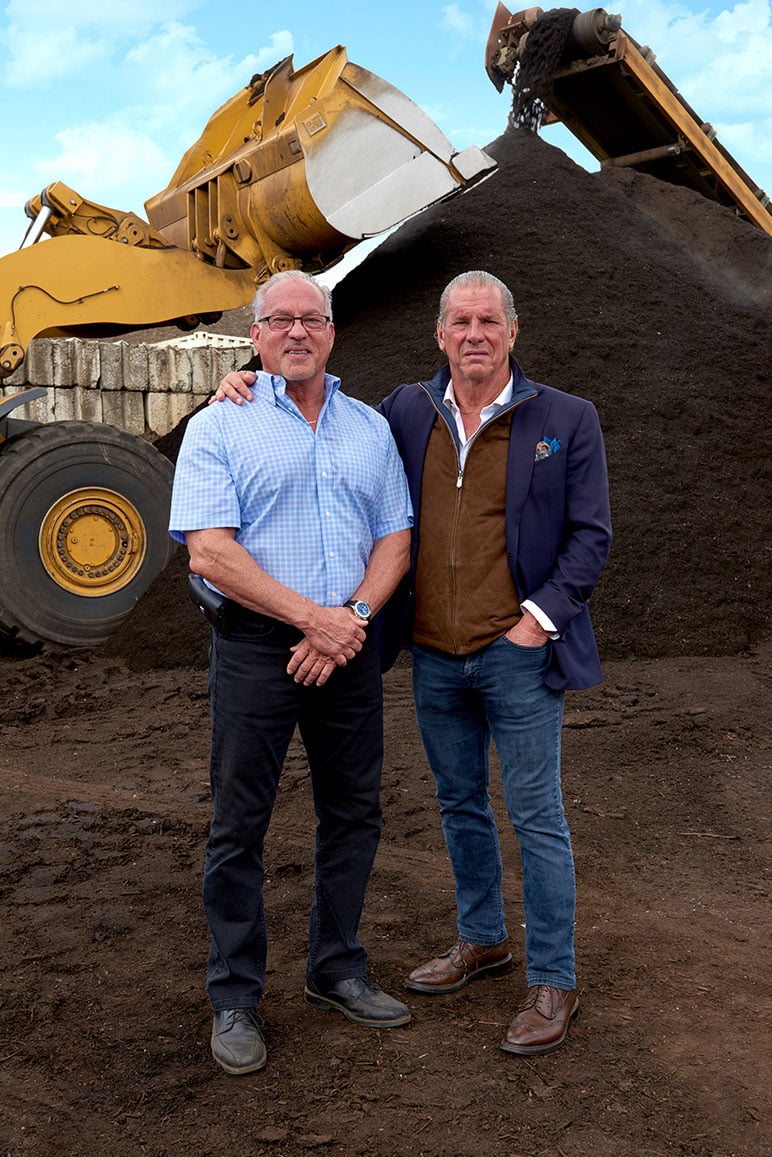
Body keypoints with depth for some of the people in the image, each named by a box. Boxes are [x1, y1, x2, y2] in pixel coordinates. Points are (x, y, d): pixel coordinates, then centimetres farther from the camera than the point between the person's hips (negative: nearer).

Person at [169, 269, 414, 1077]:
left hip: (348, 645, 4)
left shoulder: (370, 428, 11)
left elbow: (395, 539, 8)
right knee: (239, 826, 3)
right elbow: (210, 554, -12)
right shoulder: (219, 428, -2)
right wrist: (313, 618, -16)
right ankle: (234, 1000, 17)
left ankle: (336, 971, 30)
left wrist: (355, 617, -10)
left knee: (353, 813, 12)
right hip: (255, 646, -4)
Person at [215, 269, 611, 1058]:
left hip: (517, 655, -4)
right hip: (433, 658, 4)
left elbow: (590, 535, -3)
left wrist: (540, 617, -12)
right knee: (459, 805, 17)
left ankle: (553, 983, 15)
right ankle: (482, 941, 37)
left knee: (535, 816, 2)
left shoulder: (566, 420, -3)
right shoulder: (408, 412, 6)